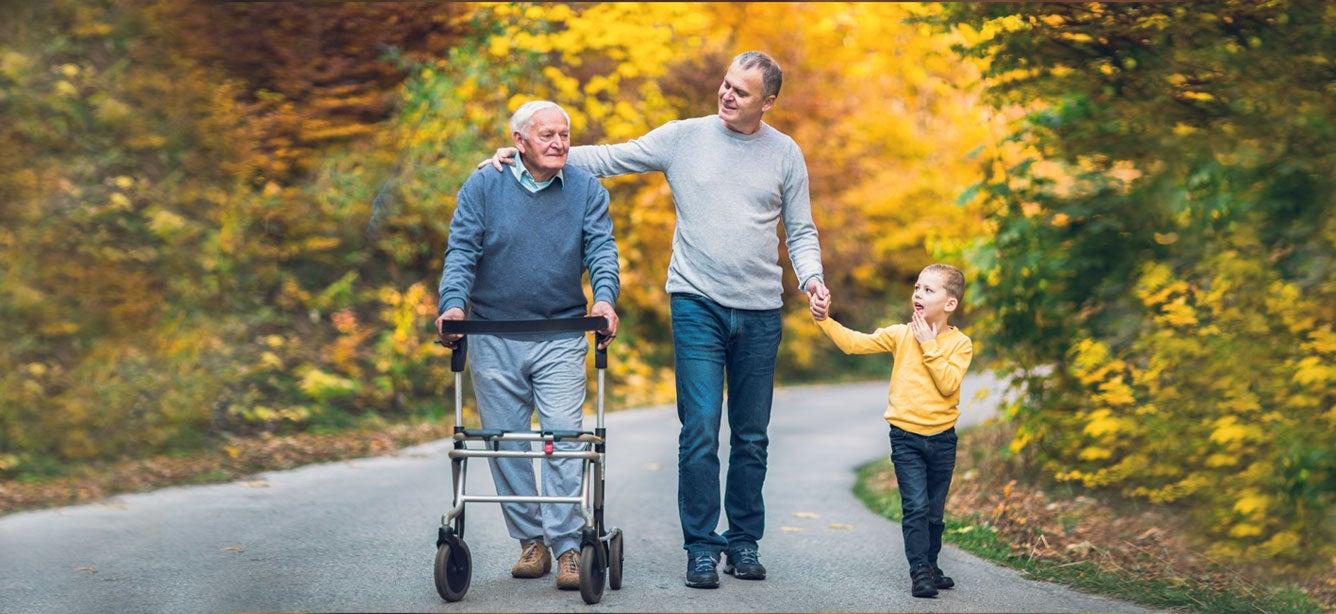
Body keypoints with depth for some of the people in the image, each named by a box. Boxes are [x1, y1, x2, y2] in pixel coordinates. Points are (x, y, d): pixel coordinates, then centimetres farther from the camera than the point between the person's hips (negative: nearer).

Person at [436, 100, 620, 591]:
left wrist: (604, 297, -24)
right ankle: (530, 540, 16)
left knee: (563, 440, -9)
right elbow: (461, 251, -5)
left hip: (561, 340, -1)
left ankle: (566, 546, -6)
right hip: (493, 340, 1)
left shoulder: (586, 190, 4)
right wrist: (453, 302, -22)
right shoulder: (483, 187, 2)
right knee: (507, 445, 5)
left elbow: (601, 249, -5)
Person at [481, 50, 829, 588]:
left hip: (760, 312, 2)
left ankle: (744, 542, 19)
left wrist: (812, 278, -9)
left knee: (751, 437, 8)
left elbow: (801, 231, 10)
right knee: (700, 430, -9)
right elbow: (608, 159, 4)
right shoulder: (683, 137, 3)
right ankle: (701, 548, -1)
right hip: (698, 303, -2)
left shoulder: (785, 154, 6)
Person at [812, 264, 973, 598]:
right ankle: (919, 571, -8)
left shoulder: (959, 343, -2)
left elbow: (949, 384, -17)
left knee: (934, 511, 12)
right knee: (915, 507, -11)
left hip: (942, 438, 1)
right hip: (906, 436, -1)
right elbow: (854, 343, -7)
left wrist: (929, 345, -16)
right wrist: (824, 319, -19)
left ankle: (930, 566, 28)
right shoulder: (900, 335, 0)